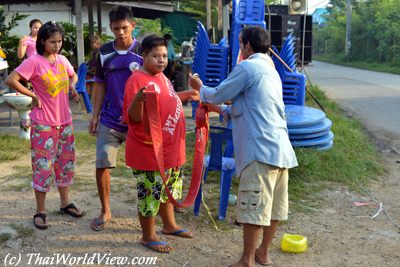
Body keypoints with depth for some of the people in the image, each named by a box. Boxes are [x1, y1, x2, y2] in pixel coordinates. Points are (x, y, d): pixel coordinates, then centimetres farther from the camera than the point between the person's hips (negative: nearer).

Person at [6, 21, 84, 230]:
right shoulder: (34, 62, -14)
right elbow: (11, 80, -20)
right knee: (43, 167, 0)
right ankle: (40, 211, 12)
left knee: (66, 163, 14)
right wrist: (33, 96, -15)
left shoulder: (62, 60, 5)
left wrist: (71, 87, 5)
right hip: (44, 125, -6)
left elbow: (73, 76, 25)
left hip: (65, 121, 6)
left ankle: (65, 203, 30)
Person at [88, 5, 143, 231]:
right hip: (109, 120, 3)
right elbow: (101, 84, 11)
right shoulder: (105, 52, 4)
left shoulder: (143, 51, -6)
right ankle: (105, 211, 20)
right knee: (102, 165, 0)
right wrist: (95, 115, 5)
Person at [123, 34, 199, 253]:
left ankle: (169, 225, 42)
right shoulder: (137, 80, -20)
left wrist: (187, 94, 29)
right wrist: (138, 99, -43)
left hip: (170, 149, 10)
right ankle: (148, 236, 22)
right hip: (149, 151, -9)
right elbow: (134, 117, -25)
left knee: (168, 189, 23)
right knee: (150, 193, 4)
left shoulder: (161, 76, 9)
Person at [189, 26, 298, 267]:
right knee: (274, 205, 14)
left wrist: (200, 88, 20)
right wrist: (222, 110, 33)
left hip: (261, 149, -9)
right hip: (280, 147, 9)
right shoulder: (271, 71, 22)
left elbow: (219, 94, 1)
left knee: (253, 207, -3)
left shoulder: (247, 67, -6)